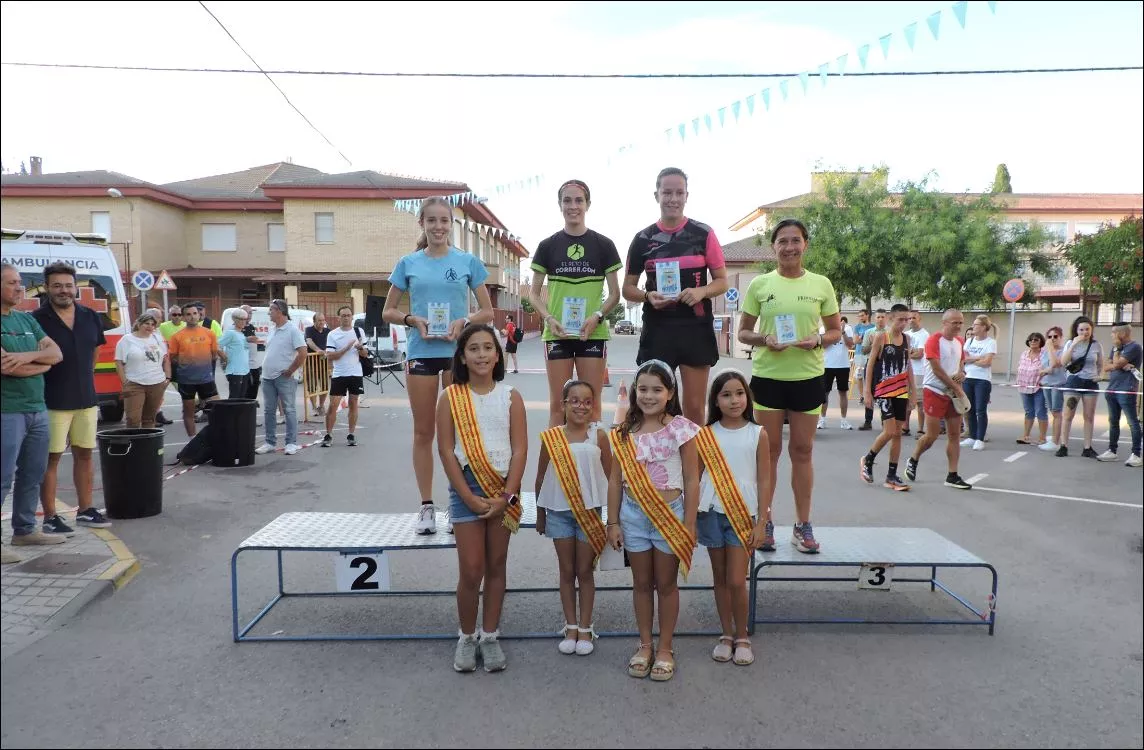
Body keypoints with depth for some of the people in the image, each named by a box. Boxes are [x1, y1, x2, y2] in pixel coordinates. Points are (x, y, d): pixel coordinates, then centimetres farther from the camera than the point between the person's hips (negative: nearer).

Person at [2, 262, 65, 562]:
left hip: (37, 410, 8)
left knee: (32, 475, 14)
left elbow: (57, 353, 9)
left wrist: (28, 356, -11)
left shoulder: (27, 320, 15)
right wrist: (42, 363, -2)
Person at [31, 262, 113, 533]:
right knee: (51, 458, 2)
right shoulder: (36, 319, -10)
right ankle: (50, 517, 10)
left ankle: (85, 510, 23)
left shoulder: (91, 317, 6)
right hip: (52, 402, -5)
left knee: (84, 454, 12)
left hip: (86, 399, 5)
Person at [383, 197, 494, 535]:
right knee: (423, 432, 7)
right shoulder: (409, 263, 5)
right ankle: (427, 506, 17)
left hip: (459, 352, -1)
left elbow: (487, 312, 5)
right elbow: (388, 312, 8)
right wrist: (412, 320, -11)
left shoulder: (468, 261, 3)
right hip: (421, 352, 1)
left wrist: (464, 321, -14)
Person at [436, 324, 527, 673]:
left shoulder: (510, 397, 0)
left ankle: (490, 636, 25)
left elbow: (519, 450, -3)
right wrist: (469, 498, -12)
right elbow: (446, 451, -6)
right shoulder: (450, 397, -3)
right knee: (471, 570, -1)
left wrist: (506, 496, -12)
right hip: (466, 489, -1)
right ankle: (467, 637, 20)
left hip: (503, 490, 2)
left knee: (496, 566, 11)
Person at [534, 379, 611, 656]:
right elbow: (541, 477, 6)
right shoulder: (551, 437, -3)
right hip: (559, 511, 1)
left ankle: (585, 628, 21)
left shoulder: (598, 436, -4)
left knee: (585, 570, 9)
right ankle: (570, 626, 23)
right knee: (567, 570, 11)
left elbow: (610, 475, 1)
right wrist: (540, 515, 9)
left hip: (590, 511, -1)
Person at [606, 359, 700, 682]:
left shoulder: (680, 428, -9)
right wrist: (613, 522, 2)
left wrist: (689, 525, -8)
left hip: (669, 514, -3)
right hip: (633, 514, 3)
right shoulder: (624, 432, -1)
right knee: (642, 583, 14)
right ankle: (645, 645, 29)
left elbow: (691, 481, -7)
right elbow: (615, 480, 4)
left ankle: (665, 649, 25)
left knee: (666, 584, 10)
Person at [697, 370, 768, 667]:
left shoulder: (757, 434, -3)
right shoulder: (705, 435, 0)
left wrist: (762, 523, -4)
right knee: (720, 579, 11)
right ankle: (726, 634, 26)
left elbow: (764, 481, -1)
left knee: (737, 581, -3)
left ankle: (742, 636, 18)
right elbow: (696, 477, 5)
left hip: (743, 515, -2)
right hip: (712, 513, 2)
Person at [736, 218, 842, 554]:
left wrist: (818, 341, -12)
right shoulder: (760, 284, 0)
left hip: (807, 377, 1)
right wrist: (763, 339, -15)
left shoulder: (821, 284, 3)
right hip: (767, 376, -1)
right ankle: (764, 523, 17)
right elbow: (743, 331, 6)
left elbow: (836, 331, 9)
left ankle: (803, 526, 18)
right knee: (769, 450, 6)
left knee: (802, 451, 8)